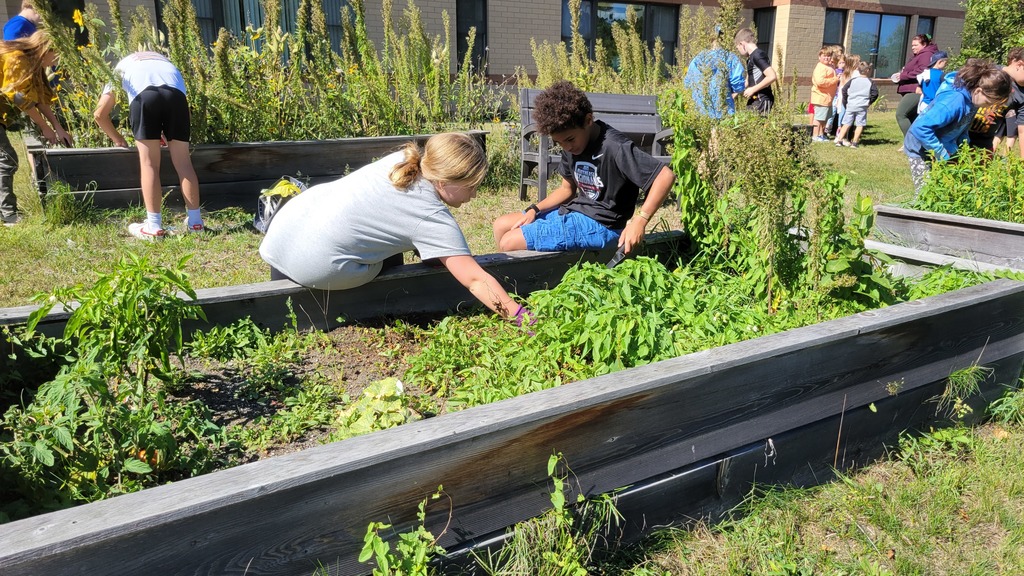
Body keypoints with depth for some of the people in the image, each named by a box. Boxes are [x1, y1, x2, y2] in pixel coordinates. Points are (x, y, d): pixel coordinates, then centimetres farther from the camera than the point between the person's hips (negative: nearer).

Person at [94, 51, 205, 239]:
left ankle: (154, 227, 1)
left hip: (143, 94, -2)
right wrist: (167, 135, 43)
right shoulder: (162, 60, 44)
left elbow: (99, 114, 33)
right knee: (183, 161, 7)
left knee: (149, 163, 2)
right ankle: (195, 222, 10)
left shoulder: (120, 67, 37)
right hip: (175, 93, 2)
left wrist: (118, 139, 44)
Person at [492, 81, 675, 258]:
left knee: (509, 243, -16)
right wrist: (534, 210, 1)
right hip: (574, 212, 9)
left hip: (599, 225, -9)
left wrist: (639, 221, -32)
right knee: (501, 225, 10)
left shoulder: (615, 147, -22)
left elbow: (665, 175, -25)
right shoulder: (571, 144, 5)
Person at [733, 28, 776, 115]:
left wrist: (753, 89, -17)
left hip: (761, 100, -9)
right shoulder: (750, 58, 16)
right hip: (754, 101, 9)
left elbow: (772, 76, -23)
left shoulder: (758, 55, -13)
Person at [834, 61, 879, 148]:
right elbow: (875, 93, -4)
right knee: (860, 125, 4)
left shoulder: (852, 80, 5)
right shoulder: (870, 82, 1)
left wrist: (845, 102, 10)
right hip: (862, 106, -2)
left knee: (846, 123, 8)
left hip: (850, 106, 2)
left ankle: (839, 140, 3)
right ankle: (855, 142, 2)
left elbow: (844, 90, 1)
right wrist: (869, 102, 10)